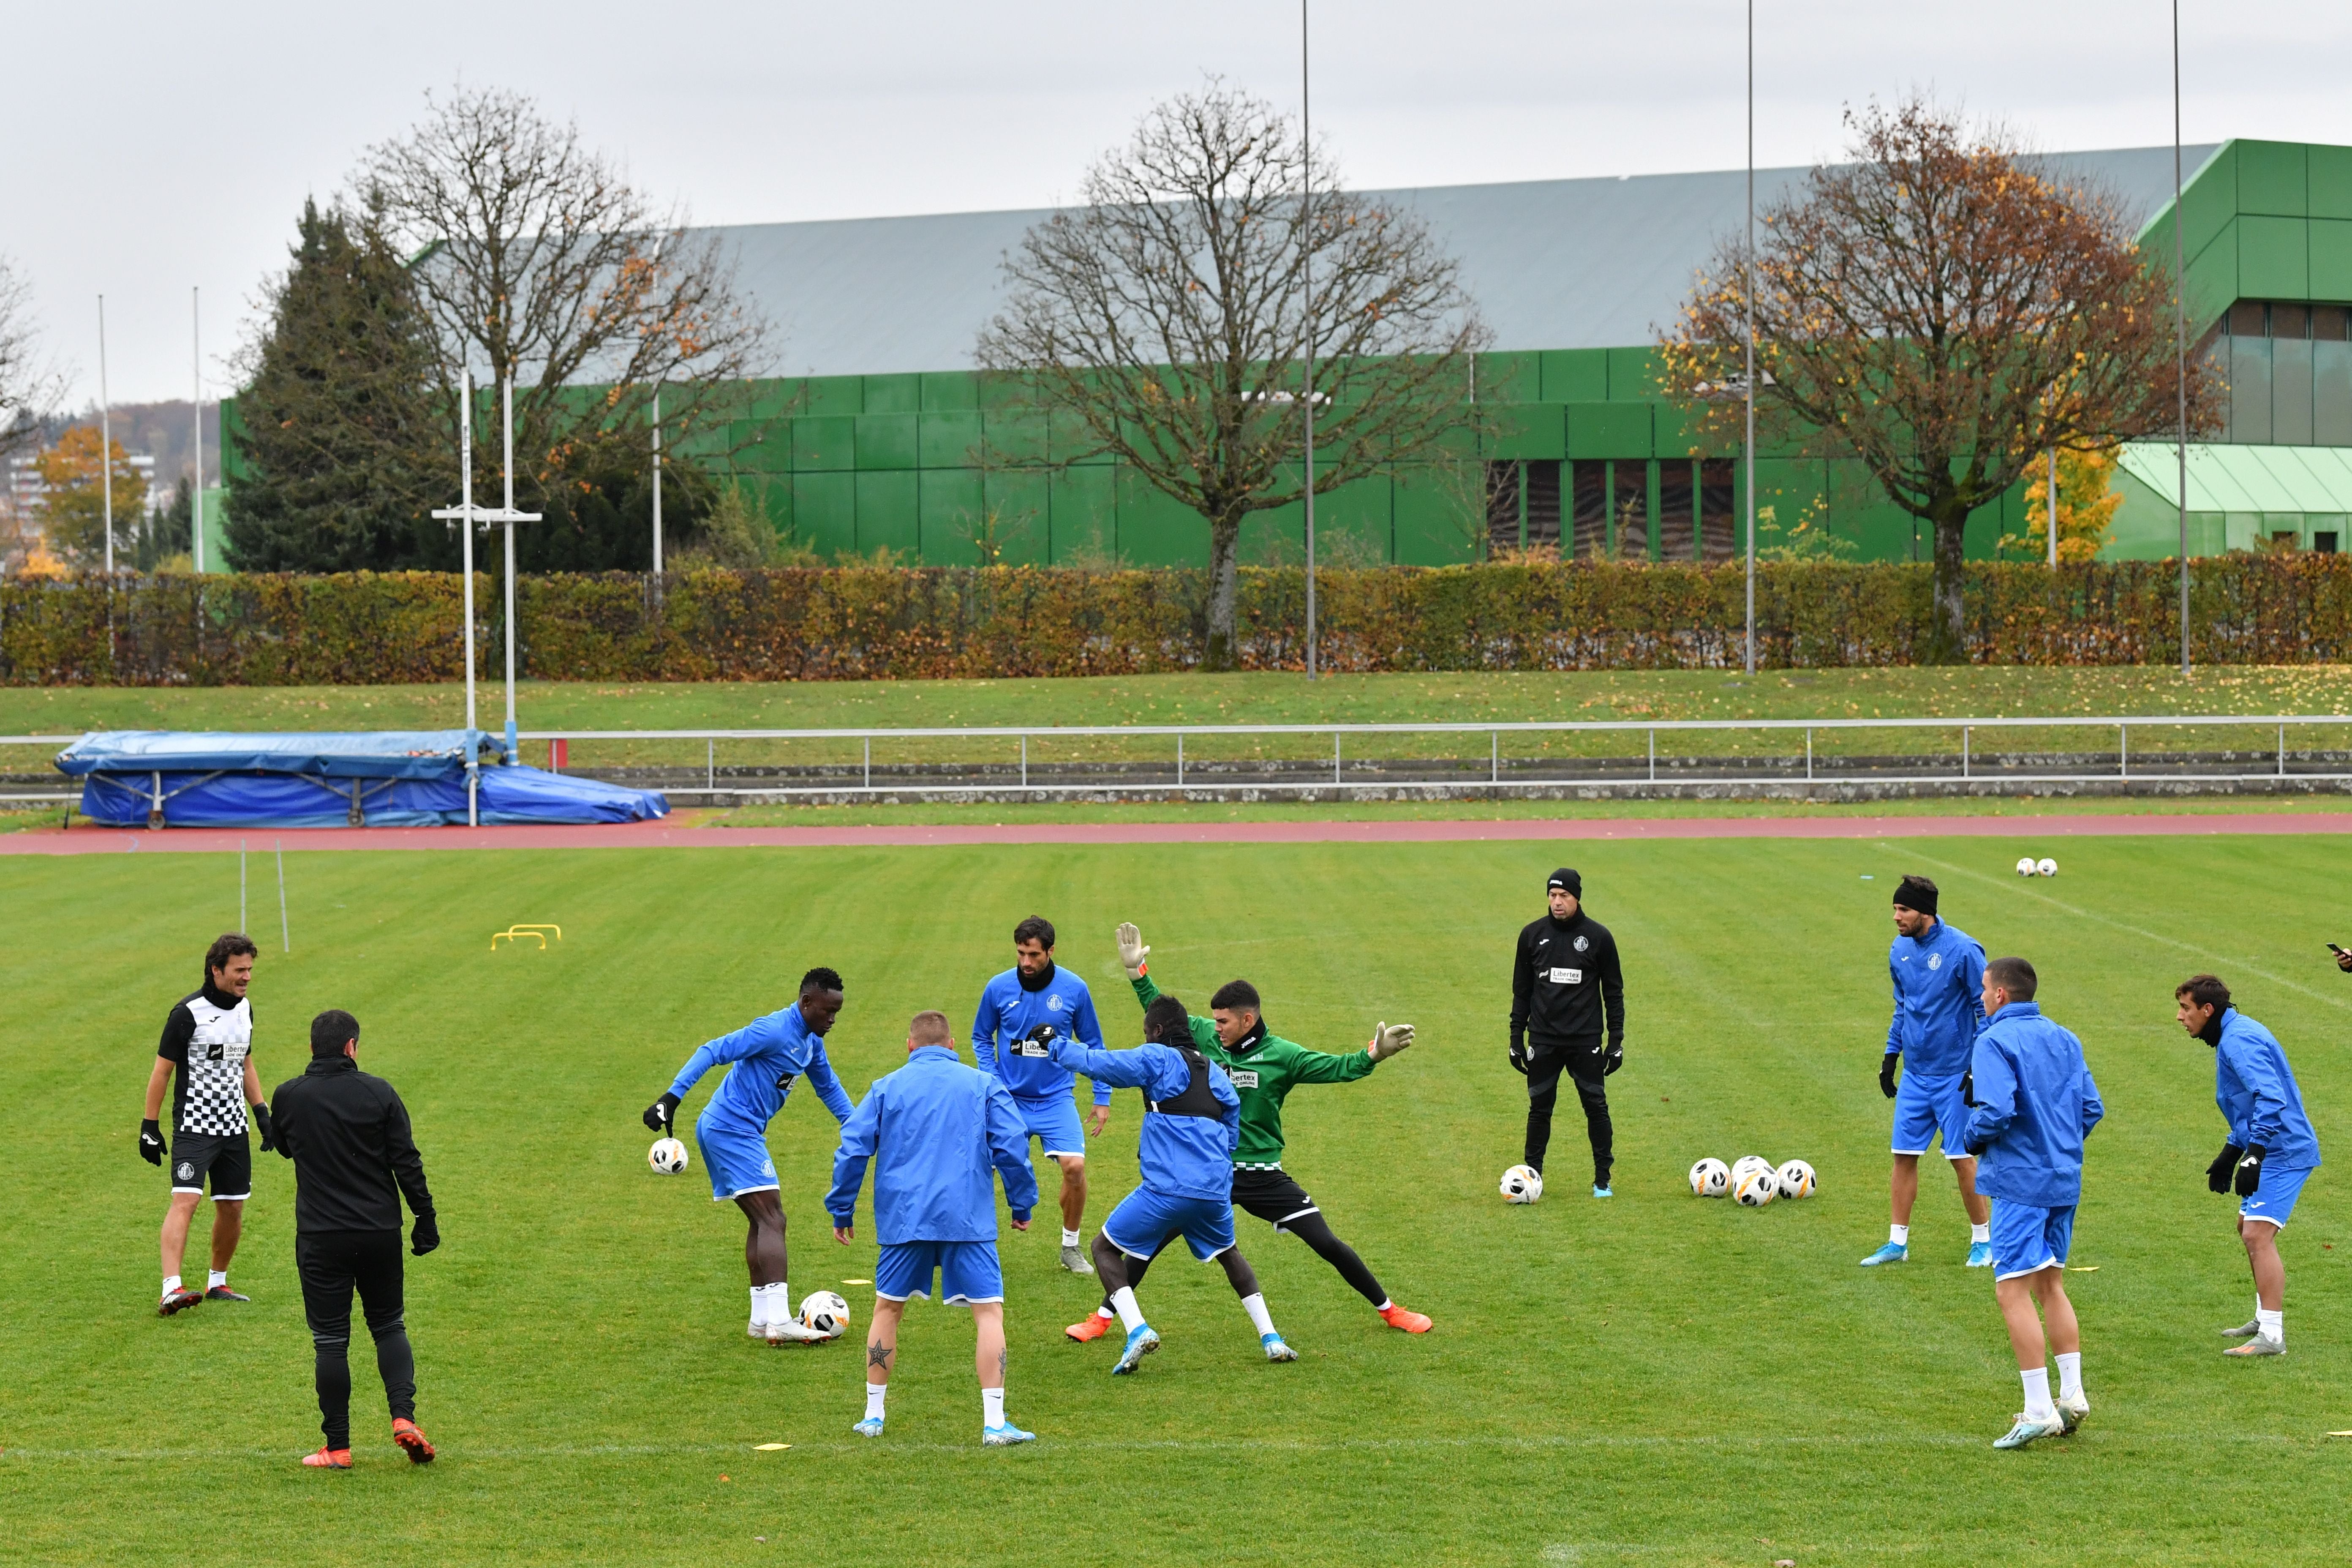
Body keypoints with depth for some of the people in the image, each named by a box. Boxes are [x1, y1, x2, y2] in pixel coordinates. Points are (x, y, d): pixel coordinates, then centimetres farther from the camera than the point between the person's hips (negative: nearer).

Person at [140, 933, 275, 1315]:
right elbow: (162, 1069, -8)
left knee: (233, 1208, 9)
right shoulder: (188, 1012, -13)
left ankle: (218, 1283, 27)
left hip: (234, 1126, 7)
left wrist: (261, 1112, 16)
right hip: (194, 1128, -7)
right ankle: (172, 1290, -29)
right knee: (185, 1200, -19)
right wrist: (150, 1127, -8)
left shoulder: (244, 1008, 9)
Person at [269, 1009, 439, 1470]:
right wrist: (426, 1219, 4)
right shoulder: (379, 1093, -4)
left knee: (331, 1340, 4)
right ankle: (404, 1418, -2)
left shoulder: (288, 1097, -2)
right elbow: (407, 1162, -4)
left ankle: (337, 1448, 5)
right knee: (389, 1327, 16)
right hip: (380, 1234, 1)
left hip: (320, 1238, -1)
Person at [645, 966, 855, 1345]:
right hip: (733, 1128, -10)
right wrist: (672, 1097, -30)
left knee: (761, 1221, 14)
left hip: (731, 1132, 10)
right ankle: (779, 1321, -20)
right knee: (772, 1220, -13)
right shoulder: (775, 1030, -18)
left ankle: (762, 1319, 17)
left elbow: (828, 1086, 30)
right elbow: (712, 1052, -23)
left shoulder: (811, 1040, 13)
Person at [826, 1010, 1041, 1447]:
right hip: (968, 1217, -2)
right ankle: (994, 1424, -10)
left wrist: (842, 1211, 15)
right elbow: (1012, 1146, 1)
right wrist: (1022, 1205, 11)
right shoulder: (984, 1085, 8)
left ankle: (873, 1415, 21)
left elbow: (852, 1149, 7)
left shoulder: (886, 1088, 11)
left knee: (888, 1308, 18)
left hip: (903, 1217, 2)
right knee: (989, 1311, 0)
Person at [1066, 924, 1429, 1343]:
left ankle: (1389, 1311, 14)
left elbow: (1337, 1069, -13)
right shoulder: (1204, 1036, -1)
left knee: (1327, 1244, -4)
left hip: (1263, 1176, -2)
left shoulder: (1281, 1055, -9)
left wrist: (1373, 1056, -29)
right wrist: (1137, 971, 6)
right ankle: (1103, 1317, 9)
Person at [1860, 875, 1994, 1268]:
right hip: (1914, 1074, 6)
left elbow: (1986, 1010, -9)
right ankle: (1897, 1242, 13)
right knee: (1904, 1155, 5)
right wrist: (1891, 1055, 16)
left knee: (1961, 1157, -2)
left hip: (1954, 1074, -6)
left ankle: (1983, 1241, 13)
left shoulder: (1962, 950, -14)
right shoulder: (1900, 950, 5)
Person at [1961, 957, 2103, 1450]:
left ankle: (2039, 1410, -11)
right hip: (2065, 1180, 8)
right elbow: (2092, 1108, 10)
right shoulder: (2065, 1040, 12)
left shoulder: (1993, 1042, -10)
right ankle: (2071, 1396, 17)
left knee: (2013, 1290, -6)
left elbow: (1995, 1110, -23)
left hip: (2018, 1181, -8)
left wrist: (1971, 1140, -4)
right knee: (2050, 1285, 19)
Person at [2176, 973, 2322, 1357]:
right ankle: (2265, 1318, 34)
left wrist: (2253, 1156, -32)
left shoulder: (2239, 1040, -17)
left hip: (2282, 1152, -12)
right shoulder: (2235, 1035, 17)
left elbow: (2271, 1099, -29)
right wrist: (2230, 1154, 28)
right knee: (2249, 1228, 22)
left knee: (2258, 1235, -16)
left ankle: (2272, 1336, -17)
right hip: (2275, 1150, 12)